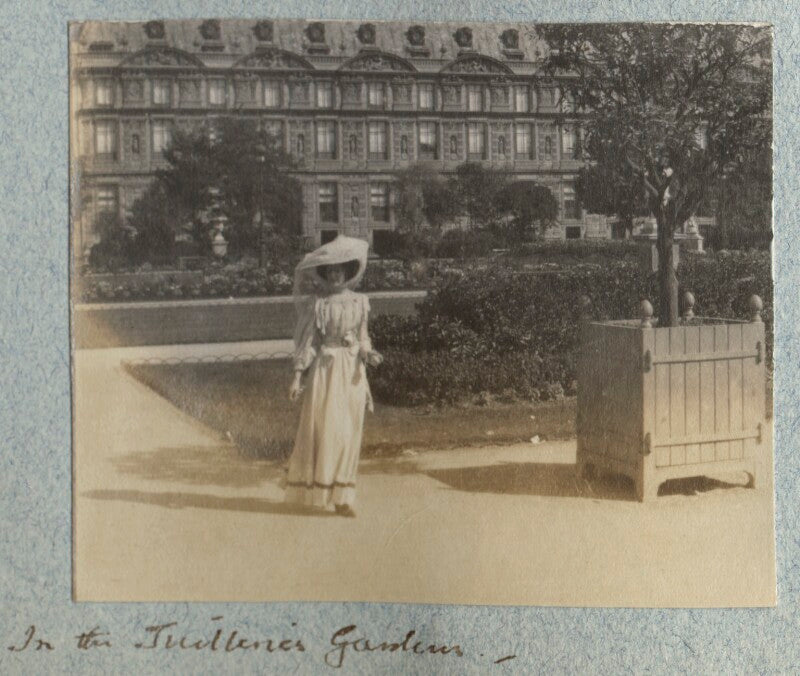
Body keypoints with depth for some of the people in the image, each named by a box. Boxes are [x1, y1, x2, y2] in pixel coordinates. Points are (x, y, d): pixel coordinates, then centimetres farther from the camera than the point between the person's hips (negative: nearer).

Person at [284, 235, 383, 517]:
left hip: (352, 372, 4)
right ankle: (314, 491, 9)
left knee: (349, 435, 3)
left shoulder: (359, 302, 8)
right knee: (323, 429, -5)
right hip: (324, 370, -4)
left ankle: (341, 496, 10)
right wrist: (298, 376, -8)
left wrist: (368, 354, -6)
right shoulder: (317, 303, -2)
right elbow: (306, 341, -2)